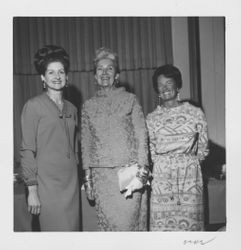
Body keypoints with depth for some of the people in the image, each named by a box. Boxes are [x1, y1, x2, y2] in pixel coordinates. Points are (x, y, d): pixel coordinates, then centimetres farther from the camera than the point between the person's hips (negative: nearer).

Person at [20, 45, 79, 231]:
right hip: (47, 183, -5)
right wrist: (32, 189, -11)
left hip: (71, 182, 6)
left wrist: (81, 179, 14)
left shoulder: (72, 109, 13)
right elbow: (27, 150, -7)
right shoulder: (33, 106, -4)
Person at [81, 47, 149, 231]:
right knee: (108, 223, 3)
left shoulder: (130, 99, 5)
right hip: (102, 175, 2)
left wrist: (142, 168, -8)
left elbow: (141, 135, 1)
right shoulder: (88, 106, 10)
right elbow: (86, 143, 11)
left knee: (130, 221, -2)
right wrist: (88, 177, 7)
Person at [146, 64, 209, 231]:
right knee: (162, 223, -1)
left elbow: (203, 149, 7)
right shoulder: (152, 118, 8)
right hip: (162, 178, 1)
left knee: (190, 221, 0)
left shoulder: (196, 113, 4)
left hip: (190, 175, 0)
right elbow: (151, 151, 11)